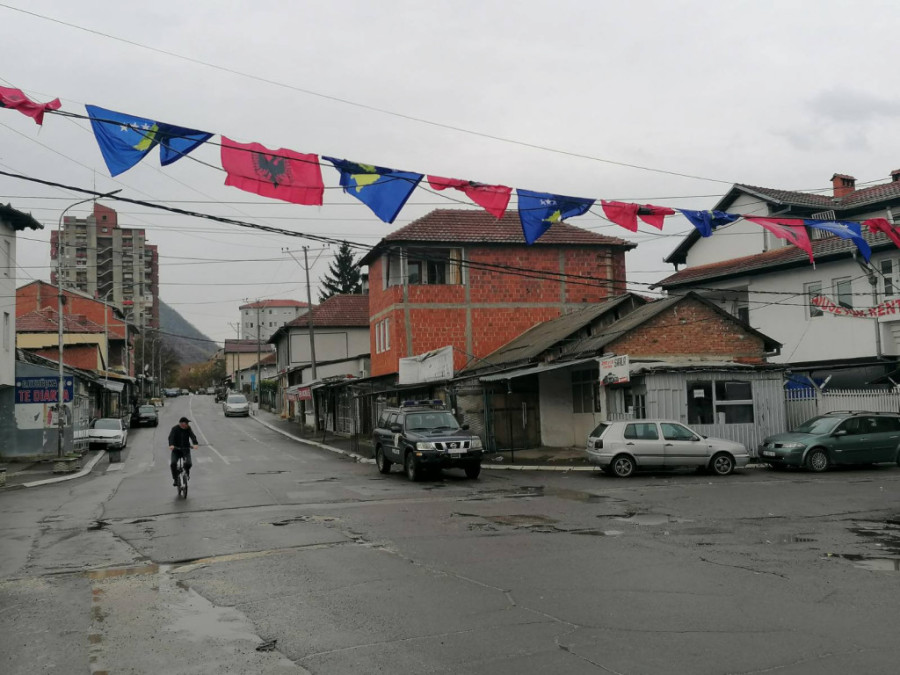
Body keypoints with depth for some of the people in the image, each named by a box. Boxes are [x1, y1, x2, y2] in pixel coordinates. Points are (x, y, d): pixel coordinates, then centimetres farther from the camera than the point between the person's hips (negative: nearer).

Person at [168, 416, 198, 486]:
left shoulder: (188, 429, -2)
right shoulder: (175, 429, -7)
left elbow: (193, 436, -16)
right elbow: (171, 437, -22)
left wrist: (195, 444, -37)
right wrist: (171, 445, -43)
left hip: (185, 449, 1)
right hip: (176, 449, -1)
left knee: (188, 464, -19)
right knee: (173, 463, -23)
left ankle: (187, 472, 17)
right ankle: (175, 479, -3)